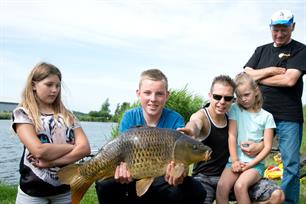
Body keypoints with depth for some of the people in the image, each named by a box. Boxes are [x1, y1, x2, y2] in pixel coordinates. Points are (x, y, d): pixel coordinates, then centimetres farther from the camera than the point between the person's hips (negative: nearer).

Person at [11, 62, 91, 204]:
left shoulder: (67, 115, 5)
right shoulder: (22, 113, -5)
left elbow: (85, 148, -8)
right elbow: (39, 150, -19)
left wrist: (50, 162, -17)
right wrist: (73, 146, -7)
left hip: (65, 189, 4)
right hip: (33, 192, -3)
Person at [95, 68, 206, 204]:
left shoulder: (175, 120, -12)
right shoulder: (129, 118, -6)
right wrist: (123, 170, -36)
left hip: (162, 180, -1)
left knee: (196, 191, -27)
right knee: (105, 186, -27)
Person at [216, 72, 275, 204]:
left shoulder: (266, 116, 4)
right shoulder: (235, 109, 8)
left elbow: (267, 146, -1)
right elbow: (232, 136, 0)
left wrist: (249, 165, -10)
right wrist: (235, 161, -10)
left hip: (255, 163, -2)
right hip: (235, 161, 2)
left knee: (240, 185, -31)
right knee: (222, 186, -27)